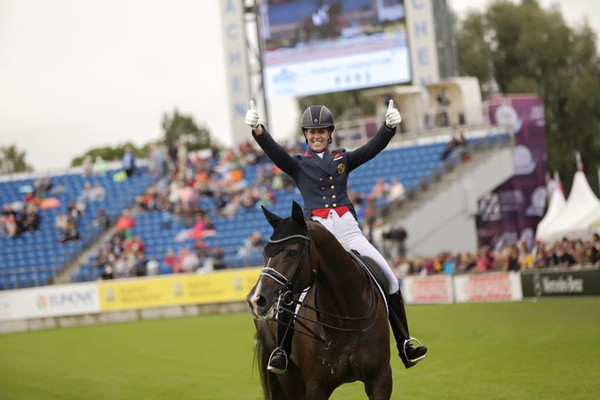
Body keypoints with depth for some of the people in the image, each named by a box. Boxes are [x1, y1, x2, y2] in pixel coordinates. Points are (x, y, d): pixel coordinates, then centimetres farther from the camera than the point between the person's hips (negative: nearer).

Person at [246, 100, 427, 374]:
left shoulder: (343, 160, 16)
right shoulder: (298, 165, 11)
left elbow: (373, 148, 2)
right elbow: (274, 150, -7)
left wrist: (390, 126, -17)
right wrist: (256, 129, -26)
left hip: (348, 229, 3)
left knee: (389, 280, -3)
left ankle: (405, 345, 5)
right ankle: (281, 349, -14)